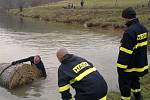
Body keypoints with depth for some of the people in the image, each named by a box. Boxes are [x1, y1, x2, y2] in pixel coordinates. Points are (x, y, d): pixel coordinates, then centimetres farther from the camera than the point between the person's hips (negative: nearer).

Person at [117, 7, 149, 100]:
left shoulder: (130, 31, -26)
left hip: (130, 66, -9)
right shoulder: (143, 28, 2)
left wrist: (121, 66, -18)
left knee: (124, 83, 7)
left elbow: (125, 51, -26)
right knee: (135, 80, 28)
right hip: (140, 63, 9)